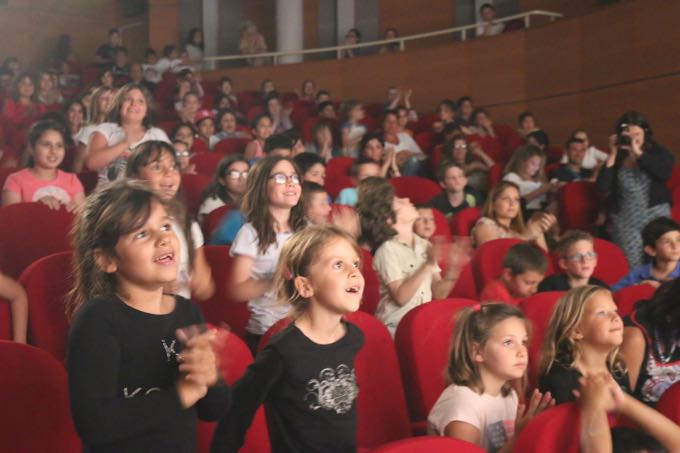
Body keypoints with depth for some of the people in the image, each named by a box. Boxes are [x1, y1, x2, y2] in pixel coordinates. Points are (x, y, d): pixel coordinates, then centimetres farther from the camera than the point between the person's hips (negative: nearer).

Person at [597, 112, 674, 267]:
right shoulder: (617, 158, 4)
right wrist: (613, 155, -8)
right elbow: (602, 188, -6)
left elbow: (665, 173, -18)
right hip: (625, 222, 1)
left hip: (656, 219, -1)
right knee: (631, 267, -4)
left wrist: (638, 153, -16)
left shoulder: (659, 153, 3)